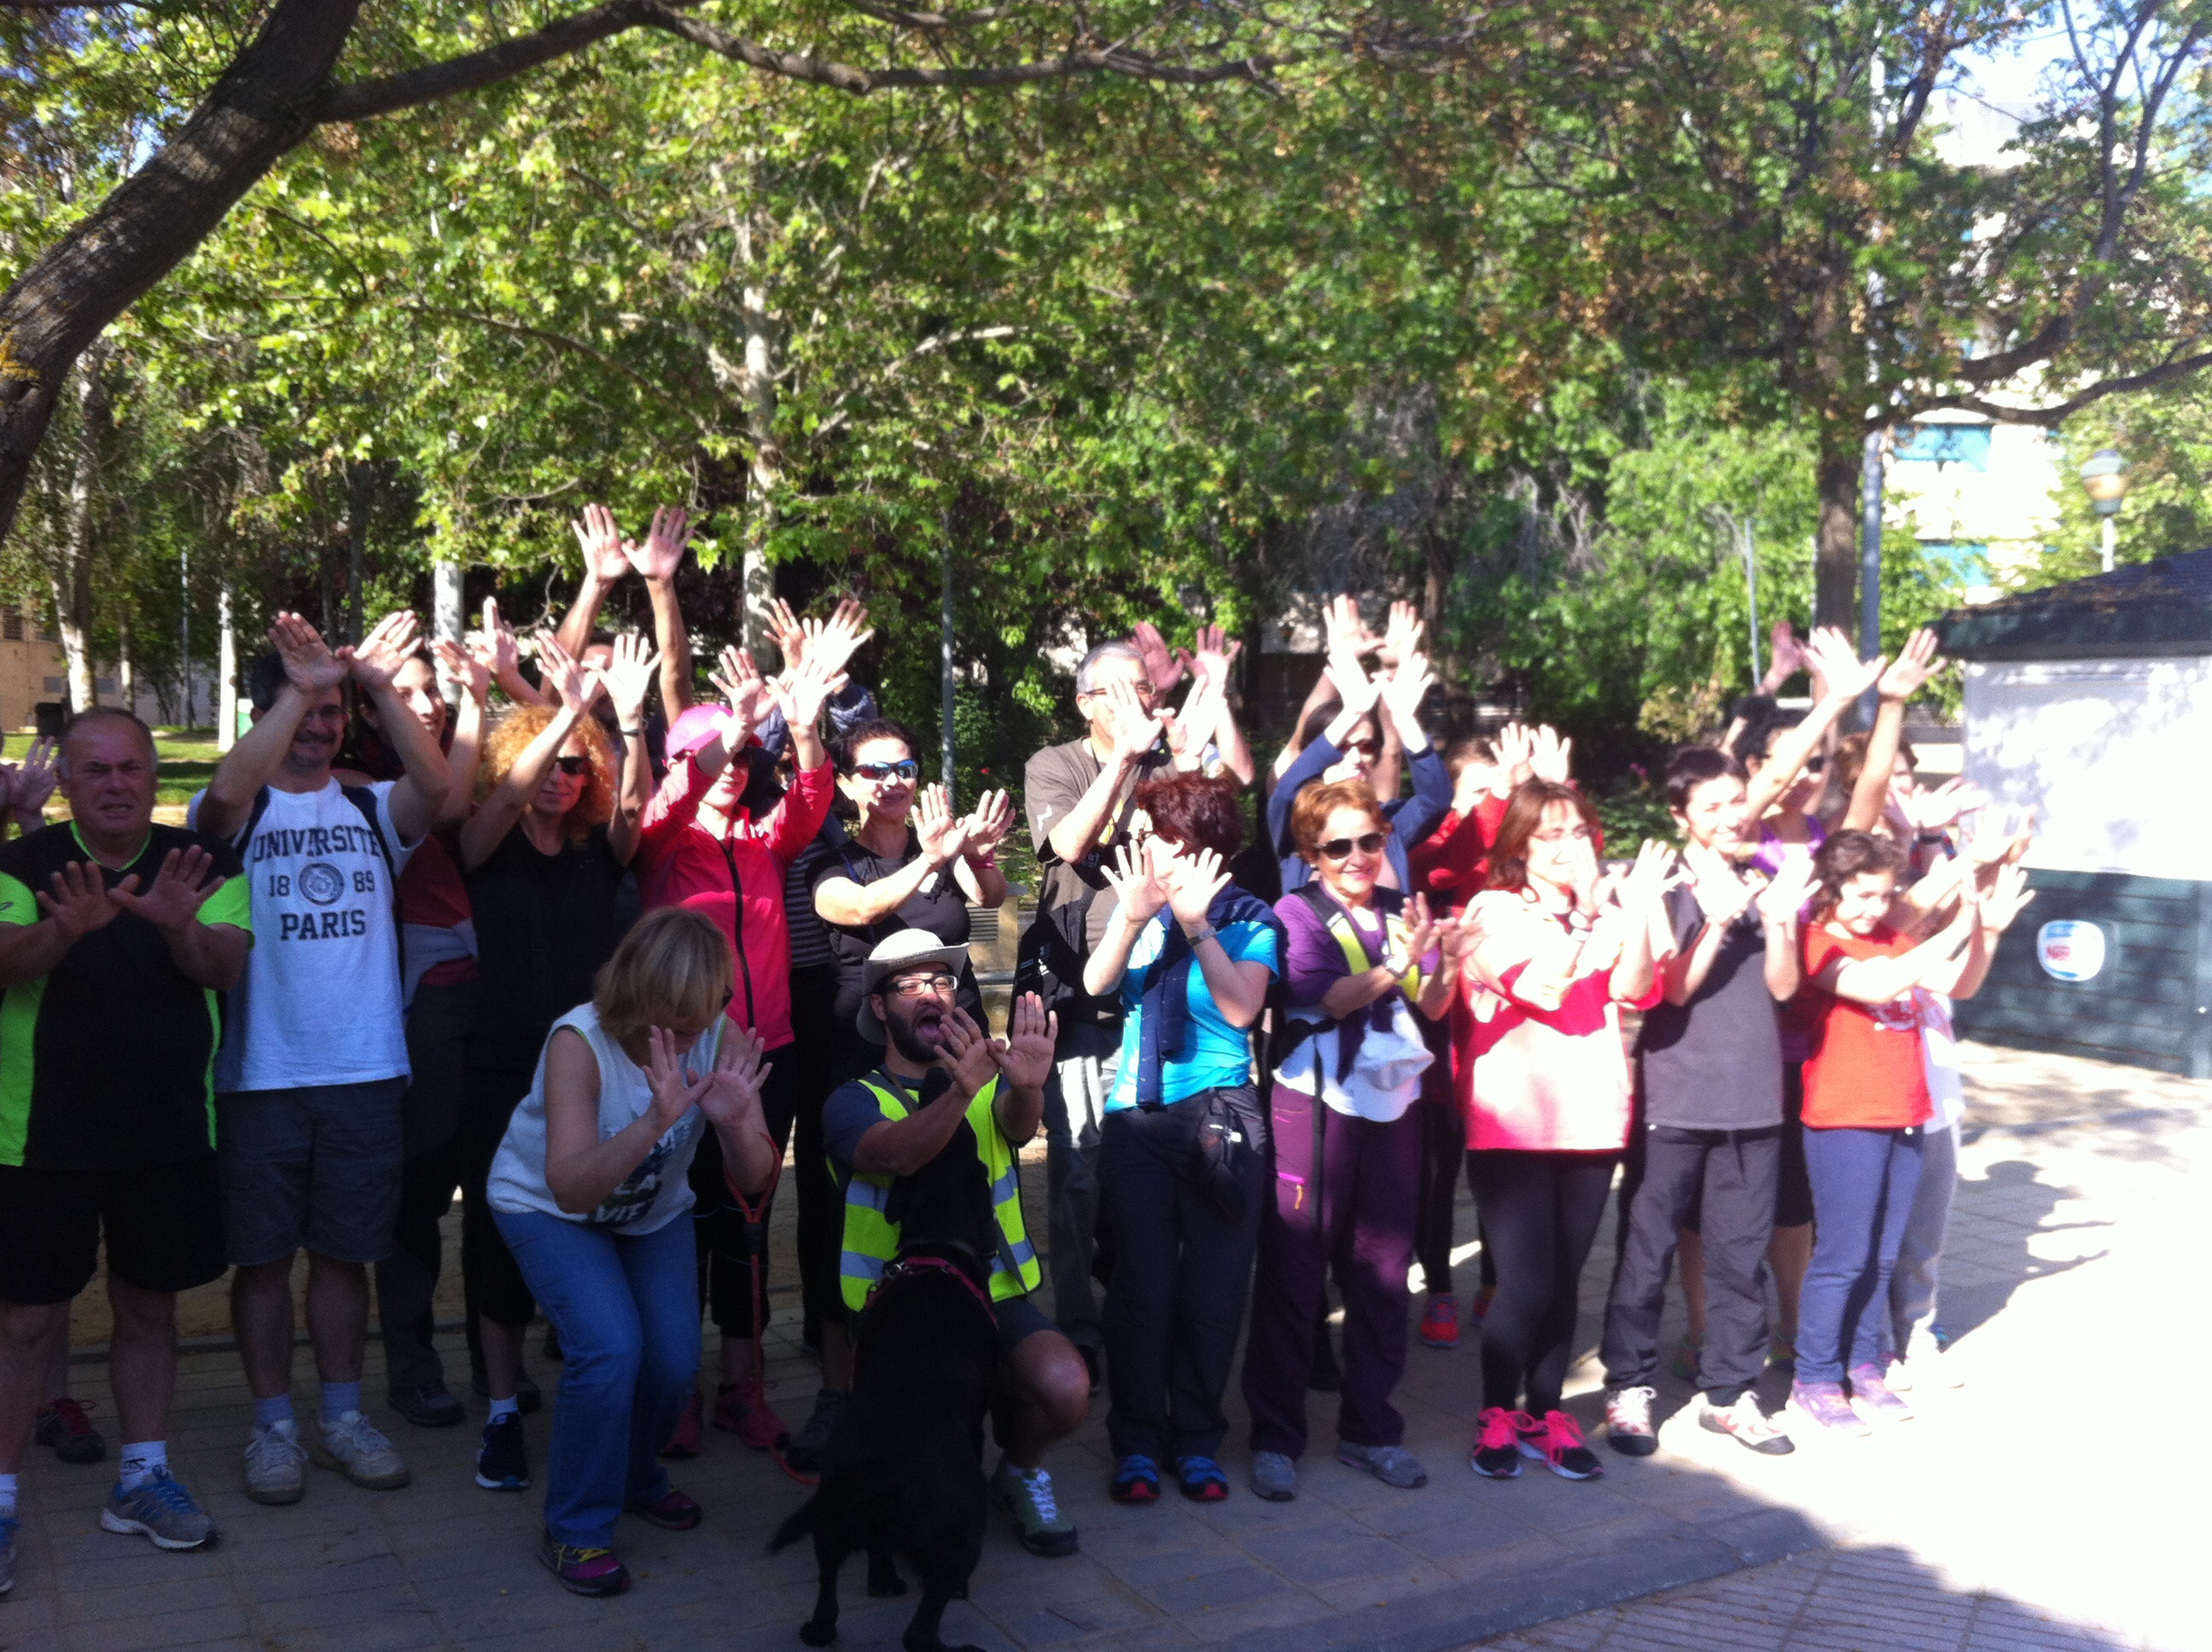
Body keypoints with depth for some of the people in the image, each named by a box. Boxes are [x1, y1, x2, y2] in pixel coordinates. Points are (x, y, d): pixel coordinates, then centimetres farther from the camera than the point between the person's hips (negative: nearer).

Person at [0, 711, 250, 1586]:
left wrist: (179, 926, -33)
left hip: (169, 1132, 2)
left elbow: (226, 967, -11)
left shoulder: (202, 866, 1)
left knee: (150, 1305, 13)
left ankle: (143, 1476, 27)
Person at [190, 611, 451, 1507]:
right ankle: (273, 1425, 21)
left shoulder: (373, 810, 7)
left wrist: (379, 686, -24)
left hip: (365, 1071, 2)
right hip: (261, 1073, -2)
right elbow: (225, 791, -24)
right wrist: (299, 687, -28)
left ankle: (343, 1415, 25)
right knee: (263, 1255, 7)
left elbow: (436, 784, -14)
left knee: (344, 1251, 12)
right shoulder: (240, 812, 1)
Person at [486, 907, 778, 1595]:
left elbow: (753, 1179, -23)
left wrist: (733, 1121, -44)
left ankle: (634, 1476, 27)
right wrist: (655, 1121, -56)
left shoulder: (720, 1037, -24)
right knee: (610, 1347, -24)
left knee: (674, 1361, -7)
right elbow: (570, 1189, -43)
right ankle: (576, 1530, -3)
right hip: (546, 1206, -4)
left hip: (653, 1211, 4)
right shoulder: (580, 1041, -34)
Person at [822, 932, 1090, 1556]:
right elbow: (892, 1156, -23)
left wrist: (1026, 1086, -40)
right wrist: (959, 1092, -43)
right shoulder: (854, 1101, 2)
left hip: (996, 1293, 2)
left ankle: (1020, 1470, 9)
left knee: (1066, 1388, -26)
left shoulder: (989, 1084, 12)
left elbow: (1018, 1125, -14)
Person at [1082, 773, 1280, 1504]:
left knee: (1213, 1286, 3)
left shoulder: (1248, 916, -1)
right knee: (1141, 1284, 1)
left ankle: (1197, 1441, 15)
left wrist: (1198, 926, -20)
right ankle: (1137, 1443, 11)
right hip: (1137, 1115, 2)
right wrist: (1132, 918, -24)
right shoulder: (1137, 907, 7)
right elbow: (1096, 983, -8)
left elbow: (1241, 1009, -14)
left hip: (1219, 1115, -2)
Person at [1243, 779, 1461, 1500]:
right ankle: (1275, 1438, 9)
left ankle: (1370, 1430, 23)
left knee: (1382, 1274, 10)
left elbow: (1432, 1006, 4)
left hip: (1392, 1103, 4)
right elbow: (1325, 997, -16)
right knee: (1292, 1272, 0)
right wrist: (1396, 962, -28)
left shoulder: (1404, 911, 9)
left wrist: (1444, 963, -15)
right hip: (1316, 1104, -4)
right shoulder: (1297, 912, -4)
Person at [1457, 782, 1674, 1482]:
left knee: (1564, 1279, 8)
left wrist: (1638, 909, -17)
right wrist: (1582, 911, -16)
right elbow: (1540, 989, -17)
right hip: (1511, 1125, -4)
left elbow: (1632, 989, -6)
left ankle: (1545, 1412, 22)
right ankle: (1498, 1415, 12)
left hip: (1590, 1120, 4)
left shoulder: (1605, 911, 12)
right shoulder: (1495, 911, -2)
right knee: (1525, 1281, -7)